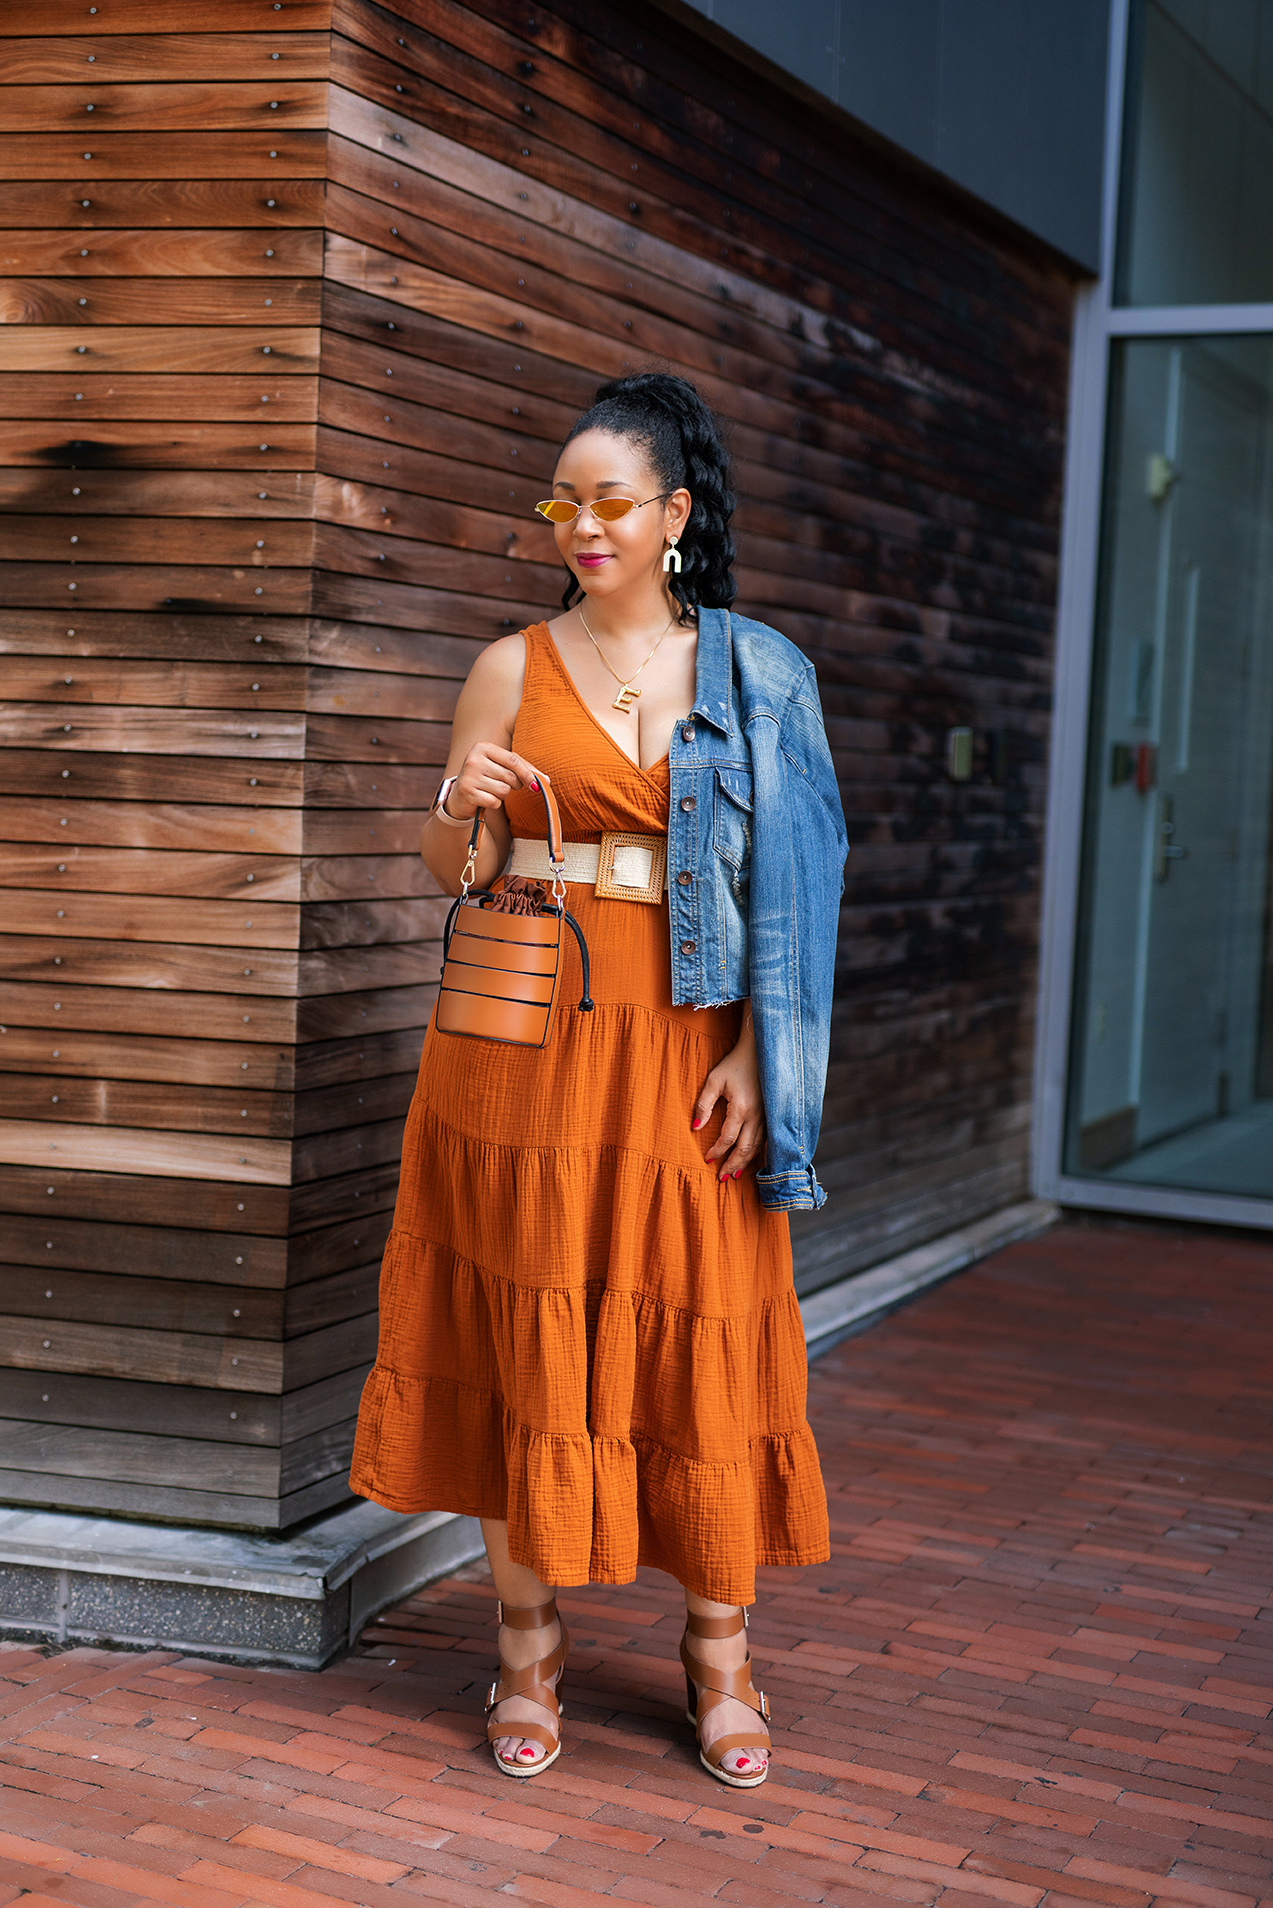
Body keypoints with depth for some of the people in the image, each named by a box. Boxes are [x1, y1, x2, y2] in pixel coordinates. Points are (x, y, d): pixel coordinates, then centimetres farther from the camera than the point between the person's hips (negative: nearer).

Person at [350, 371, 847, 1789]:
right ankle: (529, 1643, 16)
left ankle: (719, 1653, 17)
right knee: (526, 1327, 2)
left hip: (684, 1045, 0)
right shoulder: (514, 668, 6)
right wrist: (460, 812, -15)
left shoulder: (754, 675, 6)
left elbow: (784, 883, 3)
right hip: (531, 1032, 0)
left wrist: (752, 1055, -6)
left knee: (701, 1336, 2)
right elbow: (446, 871, 8)